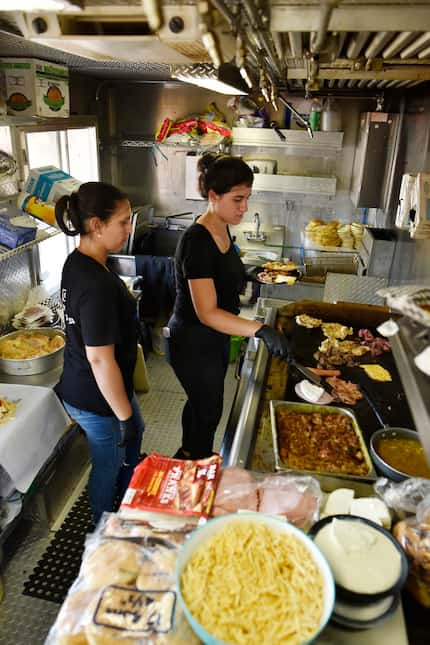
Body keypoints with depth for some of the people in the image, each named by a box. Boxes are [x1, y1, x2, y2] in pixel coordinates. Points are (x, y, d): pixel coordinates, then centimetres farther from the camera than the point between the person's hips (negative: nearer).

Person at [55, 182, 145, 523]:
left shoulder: (76, 262, -2)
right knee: (109, 466, 15)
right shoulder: (98, 284, -32)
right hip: (98, 399, -9)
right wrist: (124, 416, -18)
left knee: (133, 438, 30)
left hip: (79, 386, 9)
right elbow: (100, 360, -30)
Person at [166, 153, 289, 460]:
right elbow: (207, 313, -34)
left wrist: (245, 275, 3)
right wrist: (261, 329, -42)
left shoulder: (223, 228, 0)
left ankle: (189, 455, 50)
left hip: (216, 336, 9)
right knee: (209, 410, 9)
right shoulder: (197, 241, -29)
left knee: (201, 401, 25)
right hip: (193, 341, -9)